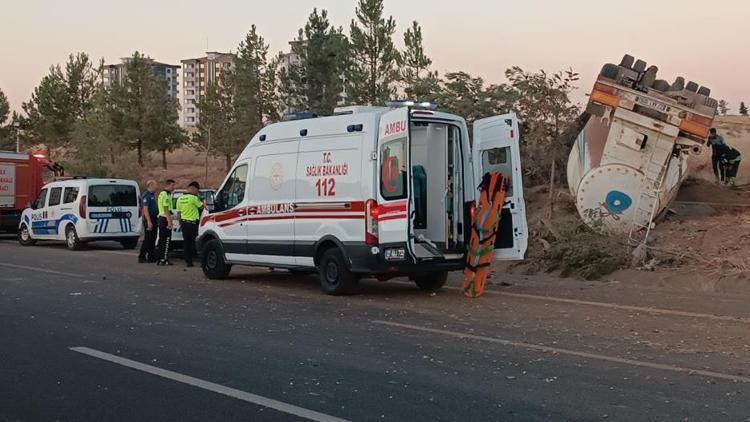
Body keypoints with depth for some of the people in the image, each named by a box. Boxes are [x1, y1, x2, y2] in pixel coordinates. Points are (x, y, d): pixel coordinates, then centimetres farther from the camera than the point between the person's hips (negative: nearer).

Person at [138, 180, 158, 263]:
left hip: (153, 219, 10)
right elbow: (145, 209, -20)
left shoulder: (152, 195, 16)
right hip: (149, 219, -10)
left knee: (153, 239, 11)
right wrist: (149, 221, -26)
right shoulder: (146, 195, -14)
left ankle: (151, 257, 15)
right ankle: (141, 257, -4)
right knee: (148, 239, -8)